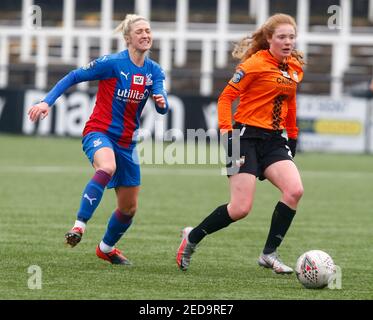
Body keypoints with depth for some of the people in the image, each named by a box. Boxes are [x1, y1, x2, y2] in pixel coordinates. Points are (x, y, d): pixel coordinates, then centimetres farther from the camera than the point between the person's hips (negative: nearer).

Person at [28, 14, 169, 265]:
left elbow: (163, 108, -6)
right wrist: (47, 102, -16)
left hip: (127, 142, 6)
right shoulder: (112, 63, -12)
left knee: (129, 208, 10)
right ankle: (79, 227, -40)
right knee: (107, 168, -41)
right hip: (99, 133, -6)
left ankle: (106, 248, 36)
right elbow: (73, 77, -6)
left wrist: (162, 102, -31)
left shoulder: (155, 71, 3)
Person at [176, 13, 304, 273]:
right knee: (241, 208, -11)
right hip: (247, 136, -6)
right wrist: (226, 131, -18)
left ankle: (269, 254, -6)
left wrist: (293, 136, 24)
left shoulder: (295, 68, 10)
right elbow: (226, 97, -10)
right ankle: (192, 237, 14)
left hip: (274, 139, 6)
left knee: (295, 190, -18)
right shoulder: (255, 64, -11)